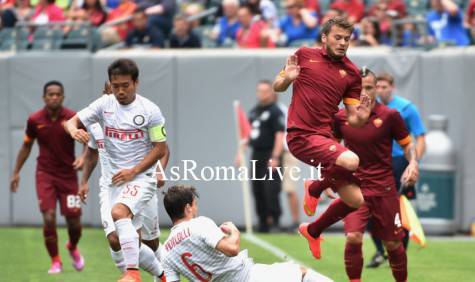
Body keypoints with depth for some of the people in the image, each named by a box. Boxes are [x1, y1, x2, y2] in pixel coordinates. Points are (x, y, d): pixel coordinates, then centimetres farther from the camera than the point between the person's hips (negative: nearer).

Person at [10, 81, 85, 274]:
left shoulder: (73, 118, -9)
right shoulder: (34, 120, -4)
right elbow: (26, 146, 10)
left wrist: (83, 158, -28)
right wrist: (16, 172, 11)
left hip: (68, 175, 0)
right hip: (45, 174, 0)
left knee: (74, 223, 2)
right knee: (49, 218, -15)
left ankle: (72, 248, 38)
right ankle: (55, 262, 5)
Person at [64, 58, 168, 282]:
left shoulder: (150, 110, -8)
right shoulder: (105, 104, 1)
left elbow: (160, 148, -4)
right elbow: (71, 122, -2)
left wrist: (133, 171, -15)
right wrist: (74, 130, -27)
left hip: (141, 177, -6)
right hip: (115, 180, 6)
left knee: (118, 212, -32)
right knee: (117, 239, 9)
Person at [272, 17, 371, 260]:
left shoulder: (351, 73, 10)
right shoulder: (305, 55, 4)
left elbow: (352, 118, 10)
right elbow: (277, 87, 14)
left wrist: (362, 117, -13)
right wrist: (287, 78, -9)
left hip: (325, 137, 5)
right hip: (301, 136, -5)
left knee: (356, 200, 3)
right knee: (351, 161, -31)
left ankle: (313, 231, 28)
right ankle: (315, 188, 1)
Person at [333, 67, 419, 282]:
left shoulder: (389, 116, -6)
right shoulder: (341, 117, -1)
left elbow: (407, 144, 5)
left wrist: (413, 163, -15)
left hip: (384, 188, 0)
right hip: (354, 187, 0)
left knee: (393, 243, 7)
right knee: (353, 238, -19)